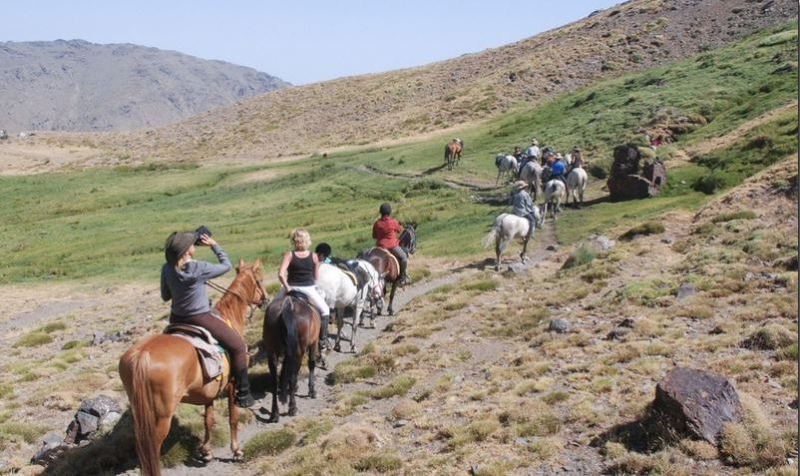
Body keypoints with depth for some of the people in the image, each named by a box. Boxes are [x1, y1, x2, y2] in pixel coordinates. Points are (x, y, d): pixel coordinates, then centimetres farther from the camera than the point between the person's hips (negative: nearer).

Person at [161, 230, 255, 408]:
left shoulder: (167, 269, -6)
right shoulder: (199, 268, -22)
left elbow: (165, 296, 6)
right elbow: (226, 266, -6)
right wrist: (214, 245, 2)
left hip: (176, 319, 6)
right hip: (200, 319, -6)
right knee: (238, 346, 6)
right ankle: (242, 394, 7)